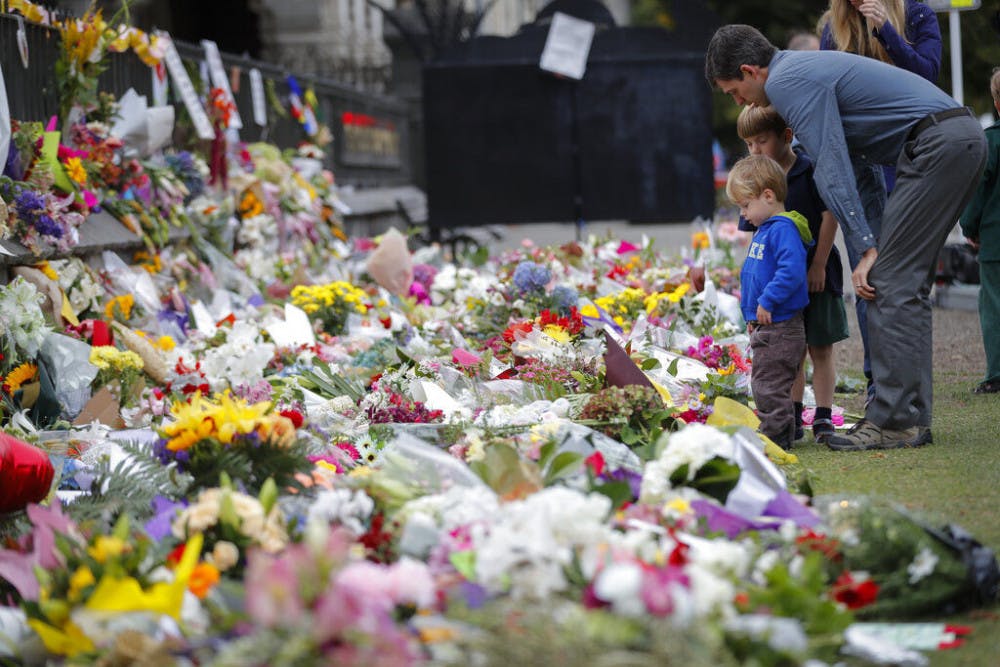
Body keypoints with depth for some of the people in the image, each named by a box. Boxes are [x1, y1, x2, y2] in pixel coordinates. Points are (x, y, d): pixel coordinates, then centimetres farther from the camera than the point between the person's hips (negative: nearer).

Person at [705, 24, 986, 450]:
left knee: (890, 283, -9)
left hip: (937, 144, -10)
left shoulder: (785, 82, -7)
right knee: (907, 286, 12)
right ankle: (911, 419, 12)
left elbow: (831, 169, -13)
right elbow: (848, 163, 25)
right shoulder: (807, 70, 25)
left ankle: (894, 422, -10)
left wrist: (866, 249, -14)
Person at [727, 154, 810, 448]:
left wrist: (767, 302, -25)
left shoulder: (783, 229, -17)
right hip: (765, 326, 10)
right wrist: (751, 313, 22)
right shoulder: (764, 229, 15)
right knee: (763, 385, 15)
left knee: (769, 386, -7)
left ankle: (775, 435, -1)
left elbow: (792, 271, -29)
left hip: (780, 328, -10)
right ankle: (775, 436, 22)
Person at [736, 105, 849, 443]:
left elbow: (830, 216, -12)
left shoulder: (811, 170, -11)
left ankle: (823, 418, 4)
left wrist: (818, 266, -14)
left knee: (820, 350, 0)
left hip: (817, 276, -5)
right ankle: (793, 420, 14)